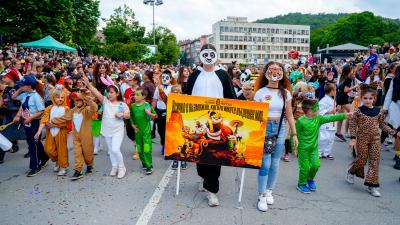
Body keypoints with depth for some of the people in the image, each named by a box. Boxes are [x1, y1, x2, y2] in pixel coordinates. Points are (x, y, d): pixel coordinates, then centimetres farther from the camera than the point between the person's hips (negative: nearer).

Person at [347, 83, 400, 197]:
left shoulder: (378, 111, 1)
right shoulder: (358, 111, -8)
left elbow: (382, 125, 11)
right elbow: (353, 125, -6)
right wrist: (353, 139, -13)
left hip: (375, 139, 3)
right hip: (362, 138, -3)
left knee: (375, 161, 2)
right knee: (362, 160, 2)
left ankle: (372, 185, 9)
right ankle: (351, 172, 33)